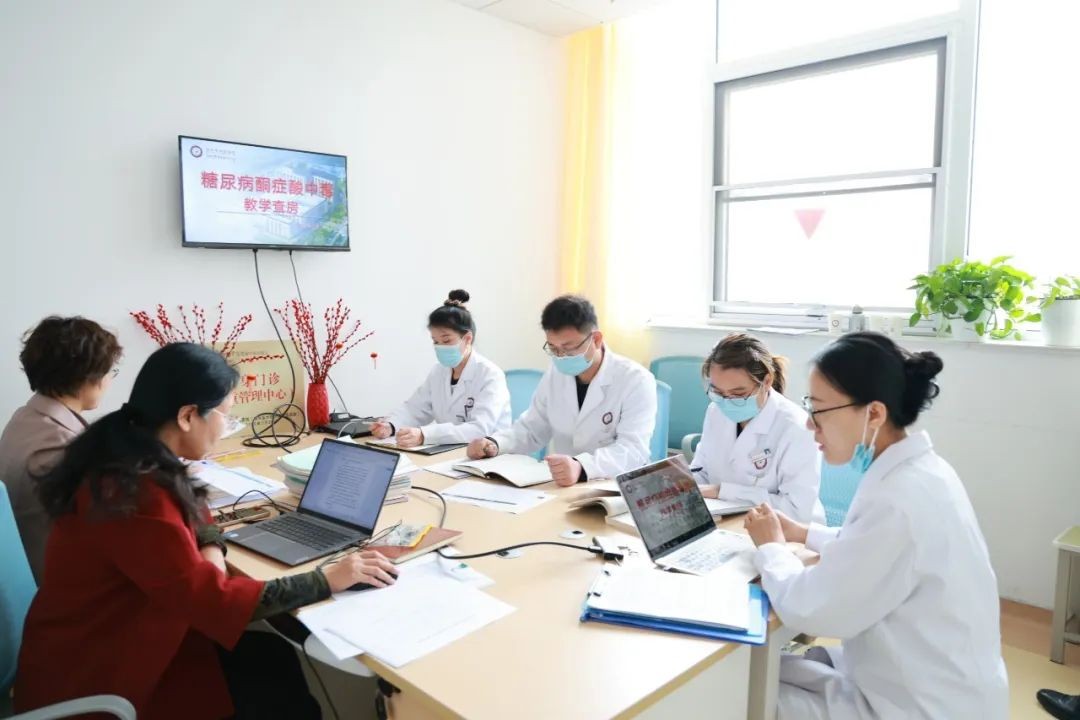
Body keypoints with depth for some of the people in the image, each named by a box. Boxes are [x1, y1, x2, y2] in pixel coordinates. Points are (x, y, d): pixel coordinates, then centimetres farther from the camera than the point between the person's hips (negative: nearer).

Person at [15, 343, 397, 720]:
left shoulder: (128, 457, -2)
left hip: (119, 635, 8)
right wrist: (327, 580, -21)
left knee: (270, 656, -1)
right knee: (268, 668, -8)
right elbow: (213, 600, -27)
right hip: (87, 679, -8)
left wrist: (210, 552, -7)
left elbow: (190, 513, 15)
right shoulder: (132, 494, -31)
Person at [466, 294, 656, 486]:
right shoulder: (555, 374, 6)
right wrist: (494, 443, -7)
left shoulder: (636, 381, -12)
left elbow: (633, 451, -22)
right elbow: (531, 429, 14)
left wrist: (581, 466, -41)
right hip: (555, 486, 3)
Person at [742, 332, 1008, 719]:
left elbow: (808, 609, -24)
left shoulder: (898, 500, -32)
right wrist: (805, 534, 10)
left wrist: (771, 548, -7)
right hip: (927, 682, 8)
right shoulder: (921, 468, -2)